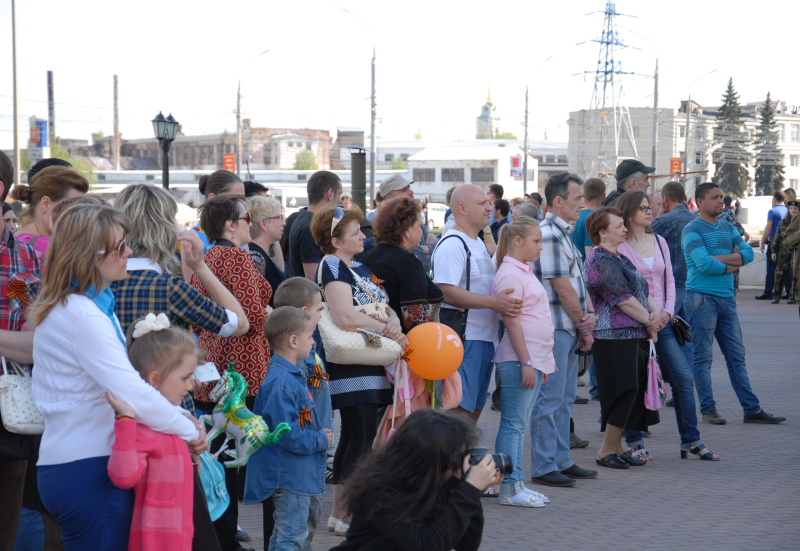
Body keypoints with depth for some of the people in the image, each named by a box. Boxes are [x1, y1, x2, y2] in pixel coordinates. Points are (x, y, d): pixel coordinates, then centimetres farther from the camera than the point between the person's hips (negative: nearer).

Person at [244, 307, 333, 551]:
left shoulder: (293, 376, 10)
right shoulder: (280, 382, -23)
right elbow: (289, 436, -26)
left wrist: (319, 435, 7)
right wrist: (321, 440, -12)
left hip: (299, 474, 10)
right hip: (290, 476, -10)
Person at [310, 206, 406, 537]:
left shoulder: (360, 269, 19)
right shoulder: (332, 266, -10)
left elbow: (385, 307, 16)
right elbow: (345, 317, -22)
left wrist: (393, 322, -7)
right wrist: (386, 330, -15)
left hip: (370, 364, 9)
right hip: (350, 365, -9)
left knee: (353, 437, 12)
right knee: (362, 438, -10)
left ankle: (339, 512, 19)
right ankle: (348, 515, -5)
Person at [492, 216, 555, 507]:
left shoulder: (525, 272, 18)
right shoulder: (509, 274, -12)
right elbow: (511, 321, -17)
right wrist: (526, 362, -20)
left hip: (534, 358, 10)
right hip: (518, 360, -10)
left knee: (519, 424, 11)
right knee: (513, 424, -6)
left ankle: (517, 484, 15)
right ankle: (510, 489, -3)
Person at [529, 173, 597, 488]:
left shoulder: (564, 234, 16)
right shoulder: (549, 235, -16)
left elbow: (578, 281, 15)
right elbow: (562, 287, -17)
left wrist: (589, 315, -1)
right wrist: (584, 324, -7)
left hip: (570, 329, 10)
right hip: (554, 328, -10)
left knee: (565, 398, 15)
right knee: (549, 398, -5)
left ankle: (561, 461, 22)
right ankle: (543, 467, 0)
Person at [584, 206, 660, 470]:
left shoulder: (618, 258, 19)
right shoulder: (600, 260, -13)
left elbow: (642, 290, 16)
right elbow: (623, 299, -17)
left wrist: (655, 312, -3)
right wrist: (649, 321, -8)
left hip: (634, 336, 10)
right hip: (616, 337, -10)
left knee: (633, 392, 12)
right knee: (626, 392, -8)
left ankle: (617, 447, 20)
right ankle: (607, 450, 2)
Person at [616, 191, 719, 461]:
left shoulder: (659, 242, 13)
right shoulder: (620, 246, -5)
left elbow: (669, 280, 14)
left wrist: (667, 311, -1)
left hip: (662, 321, 6)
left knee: (684, 378, 1)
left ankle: (690, 441, 10)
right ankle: (634, 442, 12)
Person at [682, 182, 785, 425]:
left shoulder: (727, 228, 16)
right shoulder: (692, 230, -6)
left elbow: (748, 253, 3)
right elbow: (704, 264, -18)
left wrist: (716, 259, -11)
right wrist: (731, 264, -3)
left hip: (727, 299, 7)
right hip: (702, 298, -7)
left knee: (737, 357, 7)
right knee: (702, 358, -1)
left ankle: (752, 409, 9)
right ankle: (708, 410, 6)